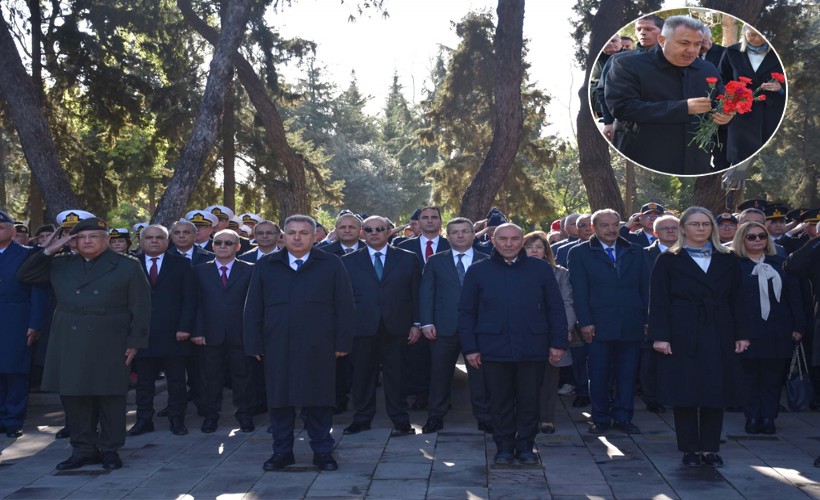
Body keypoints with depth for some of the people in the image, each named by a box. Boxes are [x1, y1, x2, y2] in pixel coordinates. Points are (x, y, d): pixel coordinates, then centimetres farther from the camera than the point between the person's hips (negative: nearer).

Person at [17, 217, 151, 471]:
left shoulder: (128, 266, 1)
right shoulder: (60, 265, 12)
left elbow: (141, 307, -1)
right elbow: (24, 275, 10)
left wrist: (135, 342, -8)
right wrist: (48, 251, 0)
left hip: (109, 345, -4)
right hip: (68, 344, 4)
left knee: (109, 397, 3)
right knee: (73, 397, 7)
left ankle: (110, 449, 15)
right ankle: (83, 450, 19)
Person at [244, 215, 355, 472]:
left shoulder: (331, 265, 5)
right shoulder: (265, 266, 10)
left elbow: (345, 306, 3)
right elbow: (253, 309, 9)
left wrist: (342, 342, -3)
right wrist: (254, 345, 2)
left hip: (318, 348, -1)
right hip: (277, 347, 2)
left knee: (319, 401, 4)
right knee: (279, 400, 7)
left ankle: (322, 451, 17)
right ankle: (282, 451, 20)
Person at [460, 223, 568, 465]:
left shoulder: (540, 269, 5)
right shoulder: (478, 271, 4)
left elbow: (556, 308, 7)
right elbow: (466, 312, 5)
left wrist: (558, 343, 1)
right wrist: (469, 347, -1)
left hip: (532, 348, 1)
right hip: (494, 349, 0)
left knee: (529, 400, 7)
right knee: (500, 401, 6)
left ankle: (525, 445, 22)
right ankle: (504, 446, 20)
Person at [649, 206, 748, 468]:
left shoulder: (727, 260, 10)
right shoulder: (668, 260, 0)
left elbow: (736, 300, 9)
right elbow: (658, 301, -4)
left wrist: (741, 334, 3)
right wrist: (660, 336, -12)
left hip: (719, 336, 3)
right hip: (682, 336, -3)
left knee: (716, 393, 5)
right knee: (684, 395, 1)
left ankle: (710, 448, 16)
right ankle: (690, 449, 12)